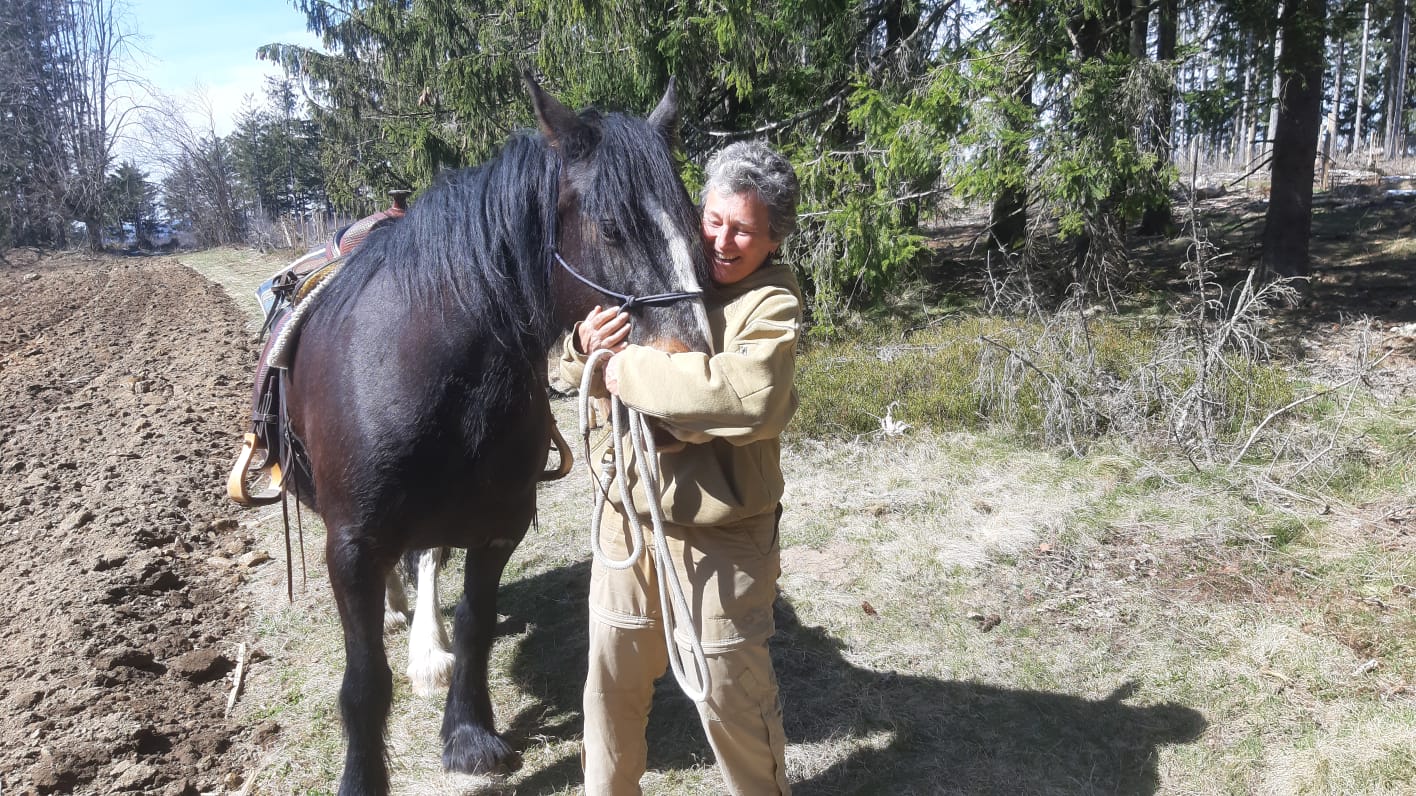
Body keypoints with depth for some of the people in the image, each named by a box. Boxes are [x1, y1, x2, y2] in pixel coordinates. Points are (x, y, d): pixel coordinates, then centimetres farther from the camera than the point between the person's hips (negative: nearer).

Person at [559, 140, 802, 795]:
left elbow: (752, 395, -36)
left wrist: (631, 370, -27)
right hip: (626, 518, 6)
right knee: (611, 678, 21)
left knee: (730, 694, 9)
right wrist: (586, 346, -12)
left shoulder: (772, 302, -14)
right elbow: (577, 373, 12)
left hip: (719, 538, -5)